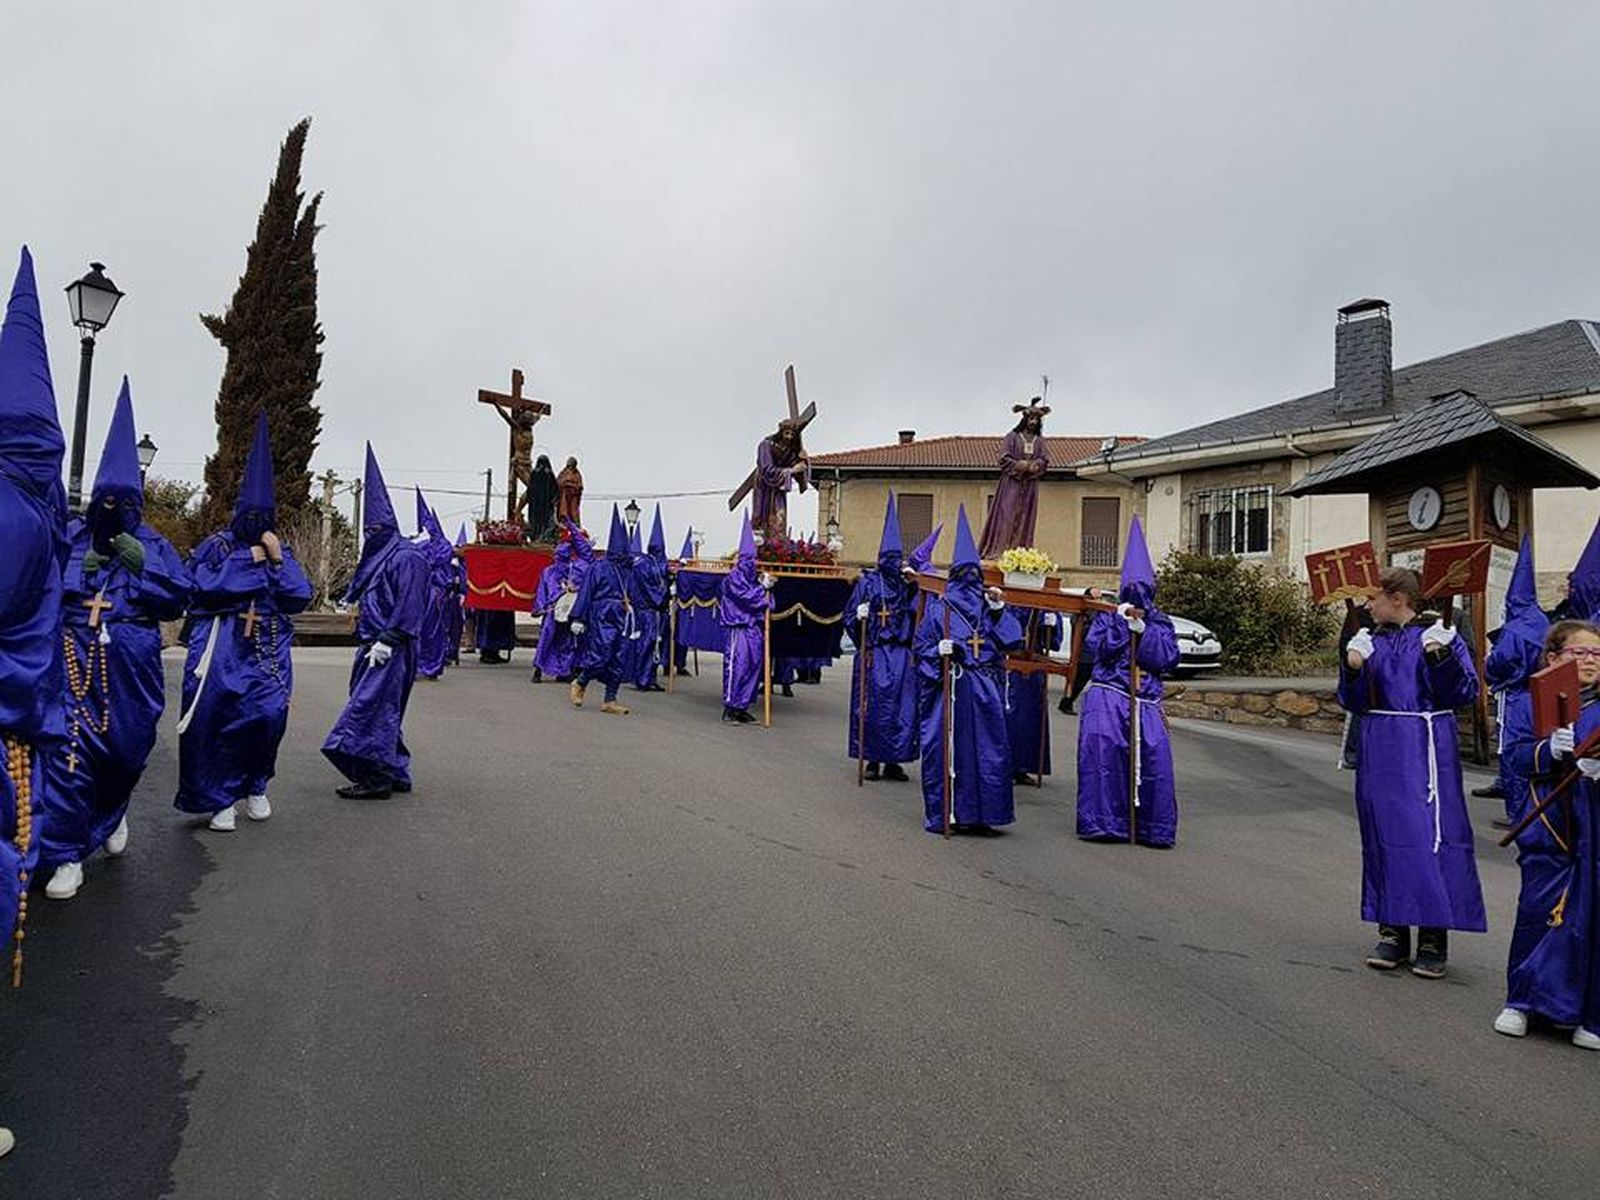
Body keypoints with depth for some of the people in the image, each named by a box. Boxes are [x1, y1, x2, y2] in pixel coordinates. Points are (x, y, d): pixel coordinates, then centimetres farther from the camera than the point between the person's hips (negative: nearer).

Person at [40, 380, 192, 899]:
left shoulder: (152, 545, 8)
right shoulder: (70, 537, 8)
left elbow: (182, 595, 0)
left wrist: (144, 563, -10)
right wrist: (77, 568, -11)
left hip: (131, 664, 1)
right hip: (75, 657, -1)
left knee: (126, 747, 10)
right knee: (70, 747, -9)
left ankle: (110, 814, 42)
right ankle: (67, 857, -2)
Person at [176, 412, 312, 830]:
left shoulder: (280, 550, 13)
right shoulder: (217, 545, 6)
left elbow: (300, 597, 2)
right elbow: (203, 585, -11)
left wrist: (277, 559, -7)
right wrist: (247, 560, -7)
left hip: (267, 647, 2)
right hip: (222, 646, -2)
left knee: (269, 713, -12)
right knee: (219, 716, -7)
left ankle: (255, 786, 10)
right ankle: (220, 799, 5)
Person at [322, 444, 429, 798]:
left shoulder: (407, 556, -11)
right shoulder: (376, 555, 18)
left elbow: (409, 605, -18)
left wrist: (387, 641, -21)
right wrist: (364, 639, 17)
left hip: (391, 650, -10)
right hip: (373, 644, 10)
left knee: (371, 707, -11)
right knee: (384, 712, 12)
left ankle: (375, 778, -7)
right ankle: (396, 774, 19)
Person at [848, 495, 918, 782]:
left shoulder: (908, 584, 10)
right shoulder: (868, 582, 3)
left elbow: (920, 614, -2)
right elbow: (851, 615, 2)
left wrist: (915, 586, -9)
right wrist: (860, 616, -18)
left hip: (902, 654, 3)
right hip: (873, 653, -3)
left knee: (902, 708, 2)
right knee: (873, 708, -1)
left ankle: (893, 761, 11)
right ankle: (873, 760, 9)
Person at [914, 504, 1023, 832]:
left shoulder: (989, 606, 13)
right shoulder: (939, 607, 4)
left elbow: (1012, 640, 4)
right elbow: (921, 645, 1)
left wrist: (999, 609, -3)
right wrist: (940, 651, -18)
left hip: (985, 690, 3)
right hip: (949, 687, -3)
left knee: (987, 749, 1)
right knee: (945, 747, -3)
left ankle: (975, 814, 11)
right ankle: (940, 814, 8)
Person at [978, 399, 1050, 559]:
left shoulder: (1041, 441, 13)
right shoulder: (1012, 437, 3)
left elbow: (1045, 461, 2)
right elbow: (1004, 458, -5)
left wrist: (1033, 466, -17)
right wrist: (1021, 465, -15)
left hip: (1030, 486, 4)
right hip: (1011, 483, -4)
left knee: (1024, 519, 1)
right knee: (1005, 517, -9)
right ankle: (997, 551, -11)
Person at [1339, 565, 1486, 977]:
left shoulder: (1439, 637, -3)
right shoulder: (1372, 642, 10)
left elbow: (1462, 695, -10)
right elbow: (1355, 703, 8)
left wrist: (1440, 656, -23)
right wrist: (1353, 668, -9)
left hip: (1425, 749, -5)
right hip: (1381, 753, 5)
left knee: (1430, 833, -5)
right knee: (1384, 835, 6)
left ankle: (1434, 939, 5)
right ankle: (1393, 932, 16)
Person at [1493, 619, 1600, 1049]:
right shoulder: (1529, 703, 5)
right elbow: (1517, 757, 0)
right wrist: (1550, 750, -18)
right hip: (1550, 827, 0)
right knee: (1539, 909, 2)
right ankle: (1522, 1001, 17)